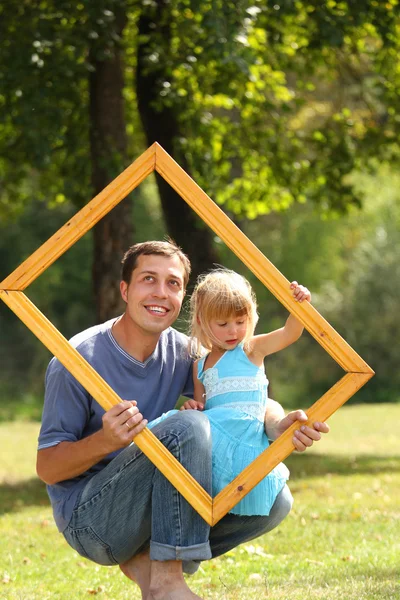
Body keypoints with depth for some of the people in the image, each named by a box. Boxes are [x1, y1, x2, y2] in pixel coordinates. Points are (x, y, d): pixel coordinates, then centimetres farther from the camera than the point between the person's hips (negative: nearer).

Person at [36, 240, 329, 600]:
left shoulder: (182, 353, 1)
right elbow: (47, 468, -14)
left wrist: (278, 425, -20)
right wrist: (105, 441, -34)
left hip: (148, 512, 7)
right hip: (87, 518, -7)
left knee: (274, 502, -6)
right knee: (188, 427, -29)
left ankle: (146, 562, 1)